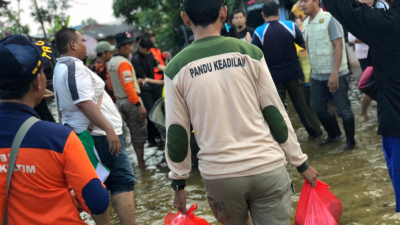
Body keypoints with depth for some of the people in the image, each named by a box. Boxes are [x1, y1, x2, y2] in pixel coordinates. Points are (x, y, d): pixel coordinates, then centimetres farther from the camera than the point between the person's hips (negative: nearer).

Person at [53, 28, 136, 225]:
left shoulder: (60, 68, 16)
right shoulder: (74, 66, -15)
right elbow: (84, 103, -25)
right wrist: (109, 129, -29)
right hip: (98, 134, -10)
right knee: (122, 182, -7)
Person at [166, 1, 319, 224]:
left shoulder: (176, 68, -2)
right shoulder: (249, 53, -3)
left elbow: (177, 133, 2)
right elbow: (275, 113, 0)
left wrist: (179, 182, 13)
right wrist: (301, 162, 9)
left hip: (219, 175, 1)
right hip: (267, 167, -1)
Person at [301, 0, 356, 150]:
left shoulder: (329, 19, -12)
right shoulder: (306, 23, 7)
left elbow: (338, 45, -15)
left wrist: (335, 72, -21)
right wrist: (312, 72, 15)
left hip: (335, 74, -7)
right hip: (317, 75, 7)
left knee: (343, 109, 2)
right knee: (319, 109, 14)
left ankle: (350, 141, 18)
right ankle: (334, 135, 34)